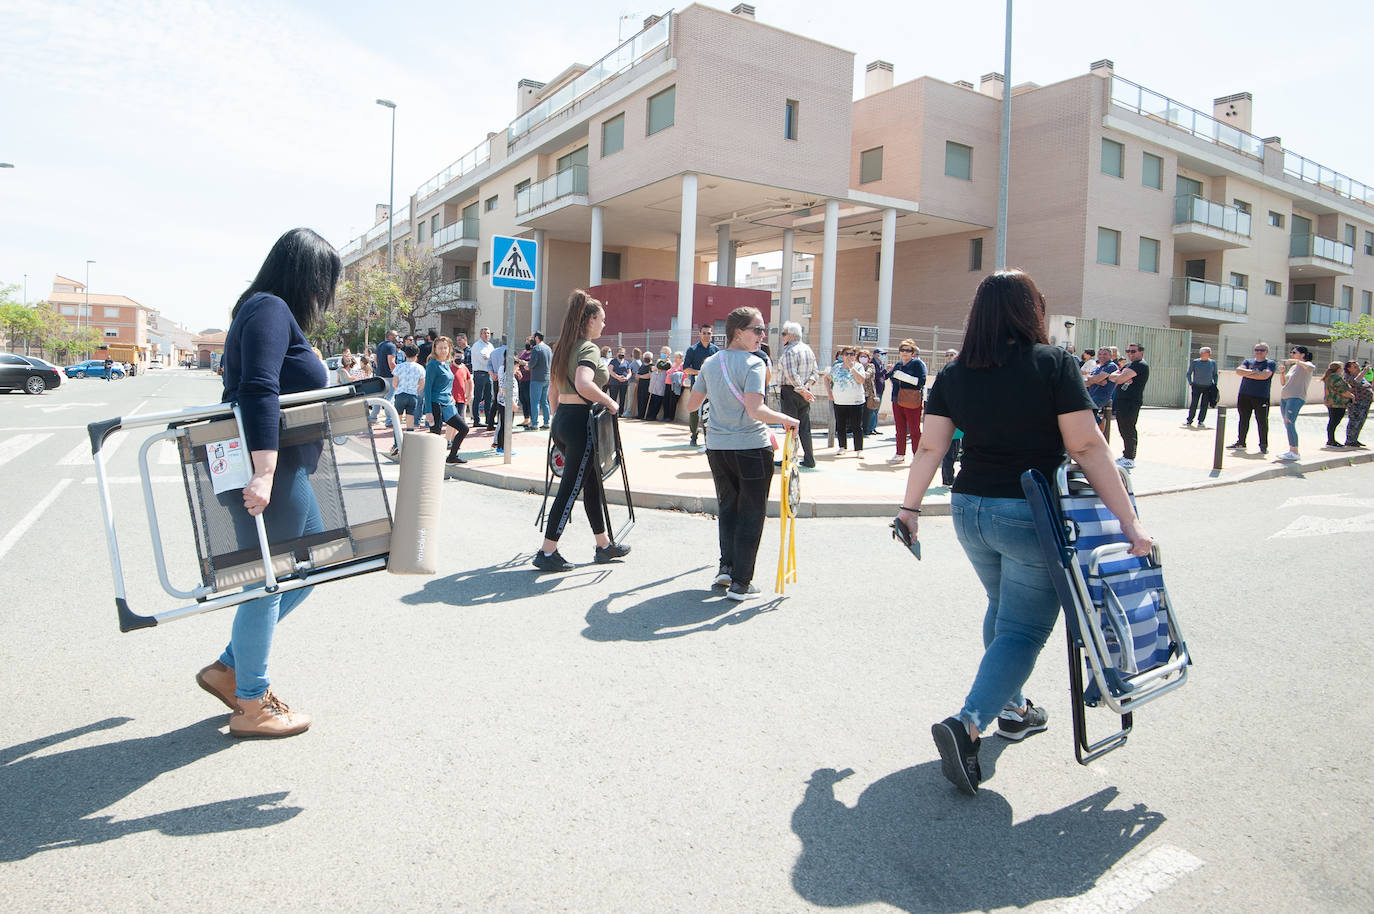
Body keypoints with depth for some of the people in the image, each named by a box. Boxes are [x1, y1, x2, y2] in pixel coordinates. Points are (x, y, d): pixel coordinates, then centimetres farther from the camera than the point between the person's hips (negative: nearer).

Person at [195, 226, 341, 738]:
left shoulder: (265, 310, 19)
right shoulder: (272, 310, -13)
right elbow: (259, 392, -26)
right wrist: (263, 472, -31)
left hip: (283, 470, 11)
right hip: (270, 470, -11)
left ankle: (230, 669, 26)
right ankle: (252, 707, 17)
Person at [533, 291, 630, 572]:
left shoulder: (564, 346, 15)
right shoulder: (589, 348, -13)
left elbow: (555, 386, 20)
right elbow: (584, 385, -31)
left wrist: (554, 417, 26)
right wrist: (610, 402, -18)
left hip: (562, 419, 10)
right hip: (580, 422, -10)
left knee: (592, 483, 18)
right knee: (570, 488, -4)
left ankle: (604, 545, 27)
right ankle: (547, 553, 0)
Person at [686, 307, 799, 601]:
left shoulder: (710, 363, 6)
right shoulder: (754, 364, -13)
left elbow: (691, 404, 13)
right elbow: (755, 410, -25)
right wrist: (786, 420, -10)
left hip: (717, 446, 6)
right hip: (751, 447, -6)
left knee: (727, 507, 21)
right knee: (751, 514, 4)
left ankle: (726, 566, 18)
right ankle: (740, 582, 5)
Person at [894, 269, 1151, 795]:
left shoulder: (953, 375, 2)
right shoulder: (1053, 364, -9)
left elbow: (930, 448, 2)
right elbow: (1087, 447, -13)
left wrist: (910, 506, 12)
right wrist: (1129, 520, -10)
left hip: (971, 510, 5)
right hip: (1031, 515, -5)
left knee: (1003, 609, 24)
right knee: (1024, 627, 2)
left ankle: (1012, 710, 37)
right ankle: (968, 723, -13)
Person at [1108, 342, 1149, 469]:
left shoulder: (1140, 365, -11)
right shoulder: (1129, 366, 23)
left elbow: (1120, 379, -20)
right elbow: (1112, 377, 12)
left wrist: (1118, 376, 2)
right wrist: (1121, 377, -8)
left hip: (1131, 403, -10)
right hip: (1122, 403, 10)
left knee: (1128, 430, -8)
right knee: (1124, 430, 15)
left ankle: (1129, 459, -4)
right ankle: (1127, 456, 23)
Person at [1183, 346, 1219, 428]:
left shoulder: (1213, 363, 7)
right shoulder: (1195, 362, 1)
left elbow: (1215, 375, 17)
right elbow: (1189, 373, 8)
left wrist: (1215, 384, 7)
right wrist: (1190, 383, -1)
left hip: (1208, 387, 2)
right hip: (1197, 386, -2)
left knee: (1204, 405, 0)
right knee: (1193, 404, -6)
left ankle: (1201, 421, 8)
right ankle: (1189, 420, 4)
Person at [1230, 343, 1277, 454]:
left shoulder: (1271, 363, 3)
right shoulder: (1248, 361, 17)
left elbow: (1265, 375, -14)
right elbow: (1238, 370, 0)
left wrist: (1246, 374, -5)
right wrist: (1252, 372, -15)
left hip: (1261, 397, -4)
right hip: (1244, 395, 4)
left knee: (1262, 422, -3)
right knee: (1243, 420, 8)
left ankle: (1263, 445, 6)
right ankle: (1240, 443, 17)